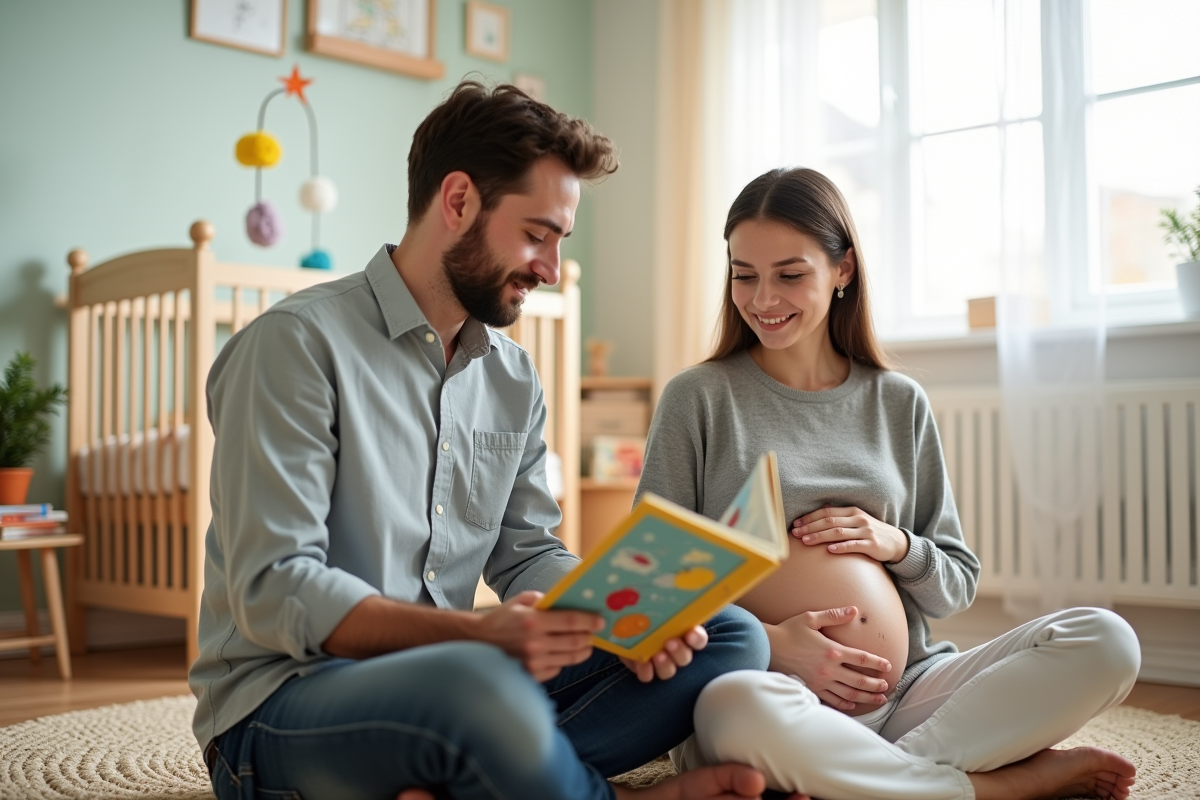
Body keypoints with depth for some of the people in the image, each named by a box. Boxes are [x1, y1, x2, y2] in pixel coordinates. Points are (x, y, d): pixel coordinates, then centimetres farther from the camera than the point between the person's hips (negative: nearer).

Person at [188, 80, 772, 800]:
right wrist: (479, 633, -29)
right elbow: (274, 593, -18)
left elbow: (528, 553, 12)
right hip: (286, 703, -7)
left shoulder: (514, 377, 13)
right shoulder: (299, 343, -11)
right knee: (482, 683, -41)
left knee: (731, 639, -6)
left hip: (451, 674, 8)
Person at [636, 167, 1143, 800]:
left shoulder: (899, 404, 13)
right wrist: (764, 642, -15)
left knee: (1105, 642, -16)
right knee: (733, 702, -40)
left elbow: (958, 584, 17)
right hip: (774, 690, -3)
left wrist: (898, 546, -4)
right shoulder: (697, 398, 3)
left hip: (906, 695, 3)